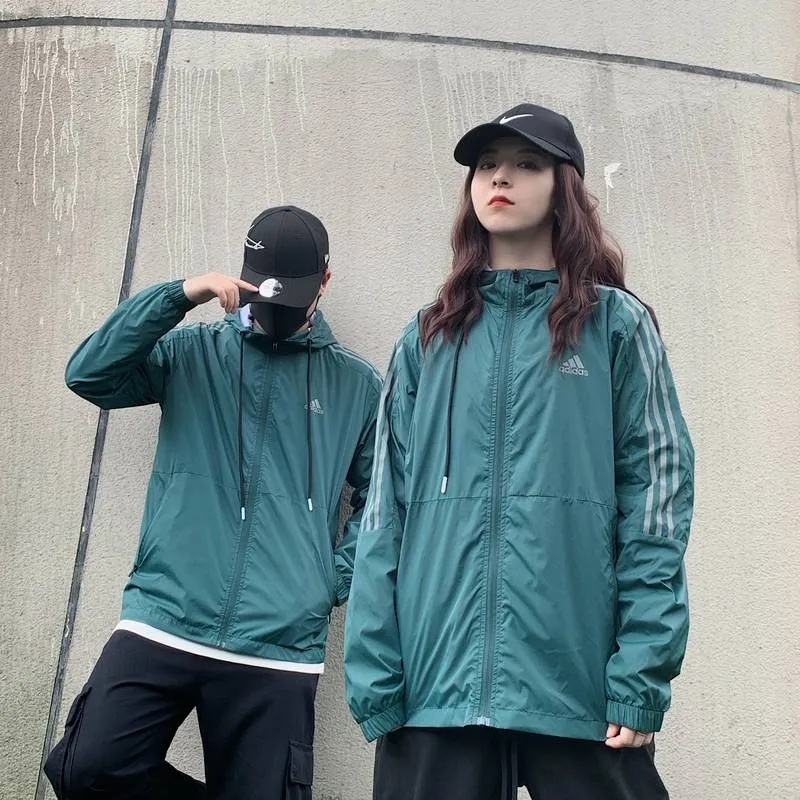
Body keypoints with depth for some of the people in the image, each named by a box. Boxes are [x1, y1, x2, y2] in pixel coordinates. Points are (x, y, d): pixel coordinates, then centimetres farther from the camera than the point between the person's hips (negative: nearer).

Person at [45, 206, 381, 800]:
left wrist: (336, 578, -1)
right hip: (161, 627, 1)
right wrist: (178, 296, -10)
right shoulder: (195, 353, 11)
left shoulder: (355, 384, 10)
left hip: (279, 650, 0)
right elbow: (89, 373, -3)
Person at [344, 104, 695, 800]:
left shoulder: (616, 324, 7)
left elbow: (658, 494, -1)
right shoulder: (429, 339, 14)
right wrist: (373, 677, -2)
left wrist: (644, 675, -11)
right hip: (437, 687, 2)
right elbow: (386, 512, 8)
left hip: (582, 690, -2)